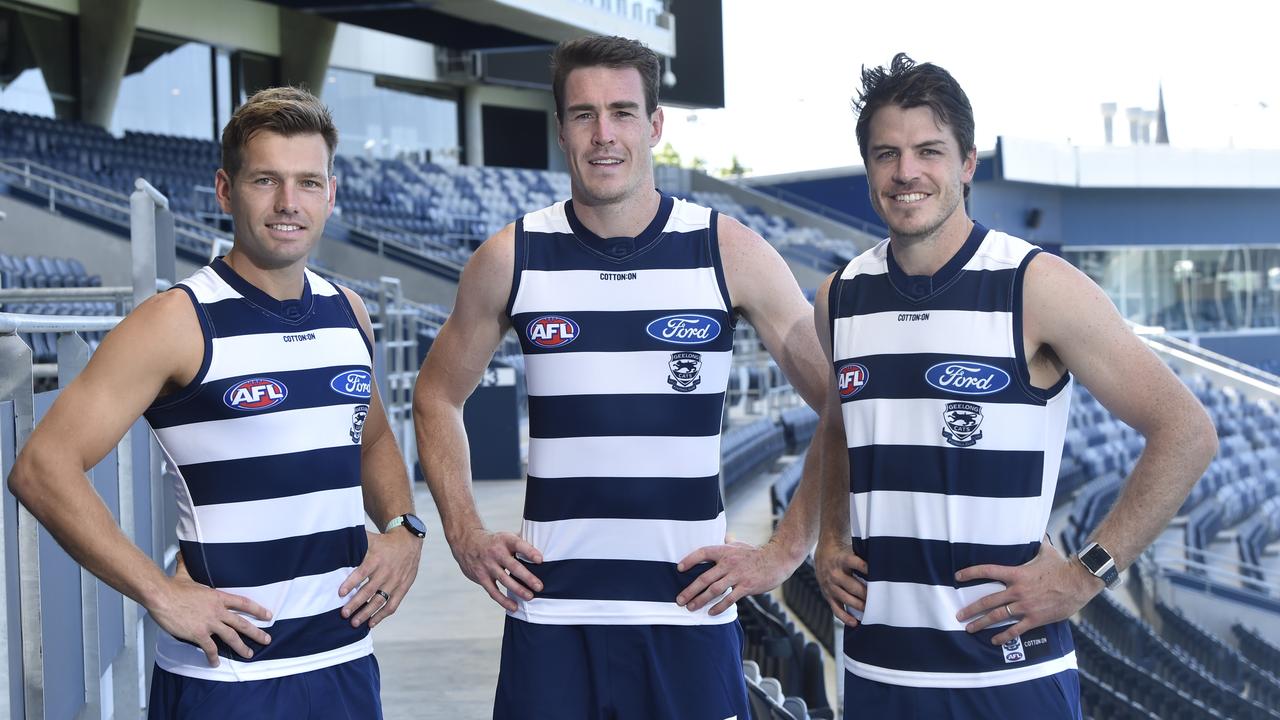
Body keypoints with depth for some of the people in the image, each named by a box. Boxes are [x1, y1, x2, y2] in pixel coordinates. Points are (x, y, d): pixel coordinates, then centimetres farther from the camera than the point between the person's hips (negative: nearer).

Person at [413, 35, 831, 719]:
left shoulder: (728, 252, -2)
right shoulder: (510, 258, 1)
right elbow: (438, 395, 15)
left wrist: (784, 551, -4)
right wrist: (465, 535, 5)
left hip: (690, 611, -1)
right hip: (548, 610, 1)